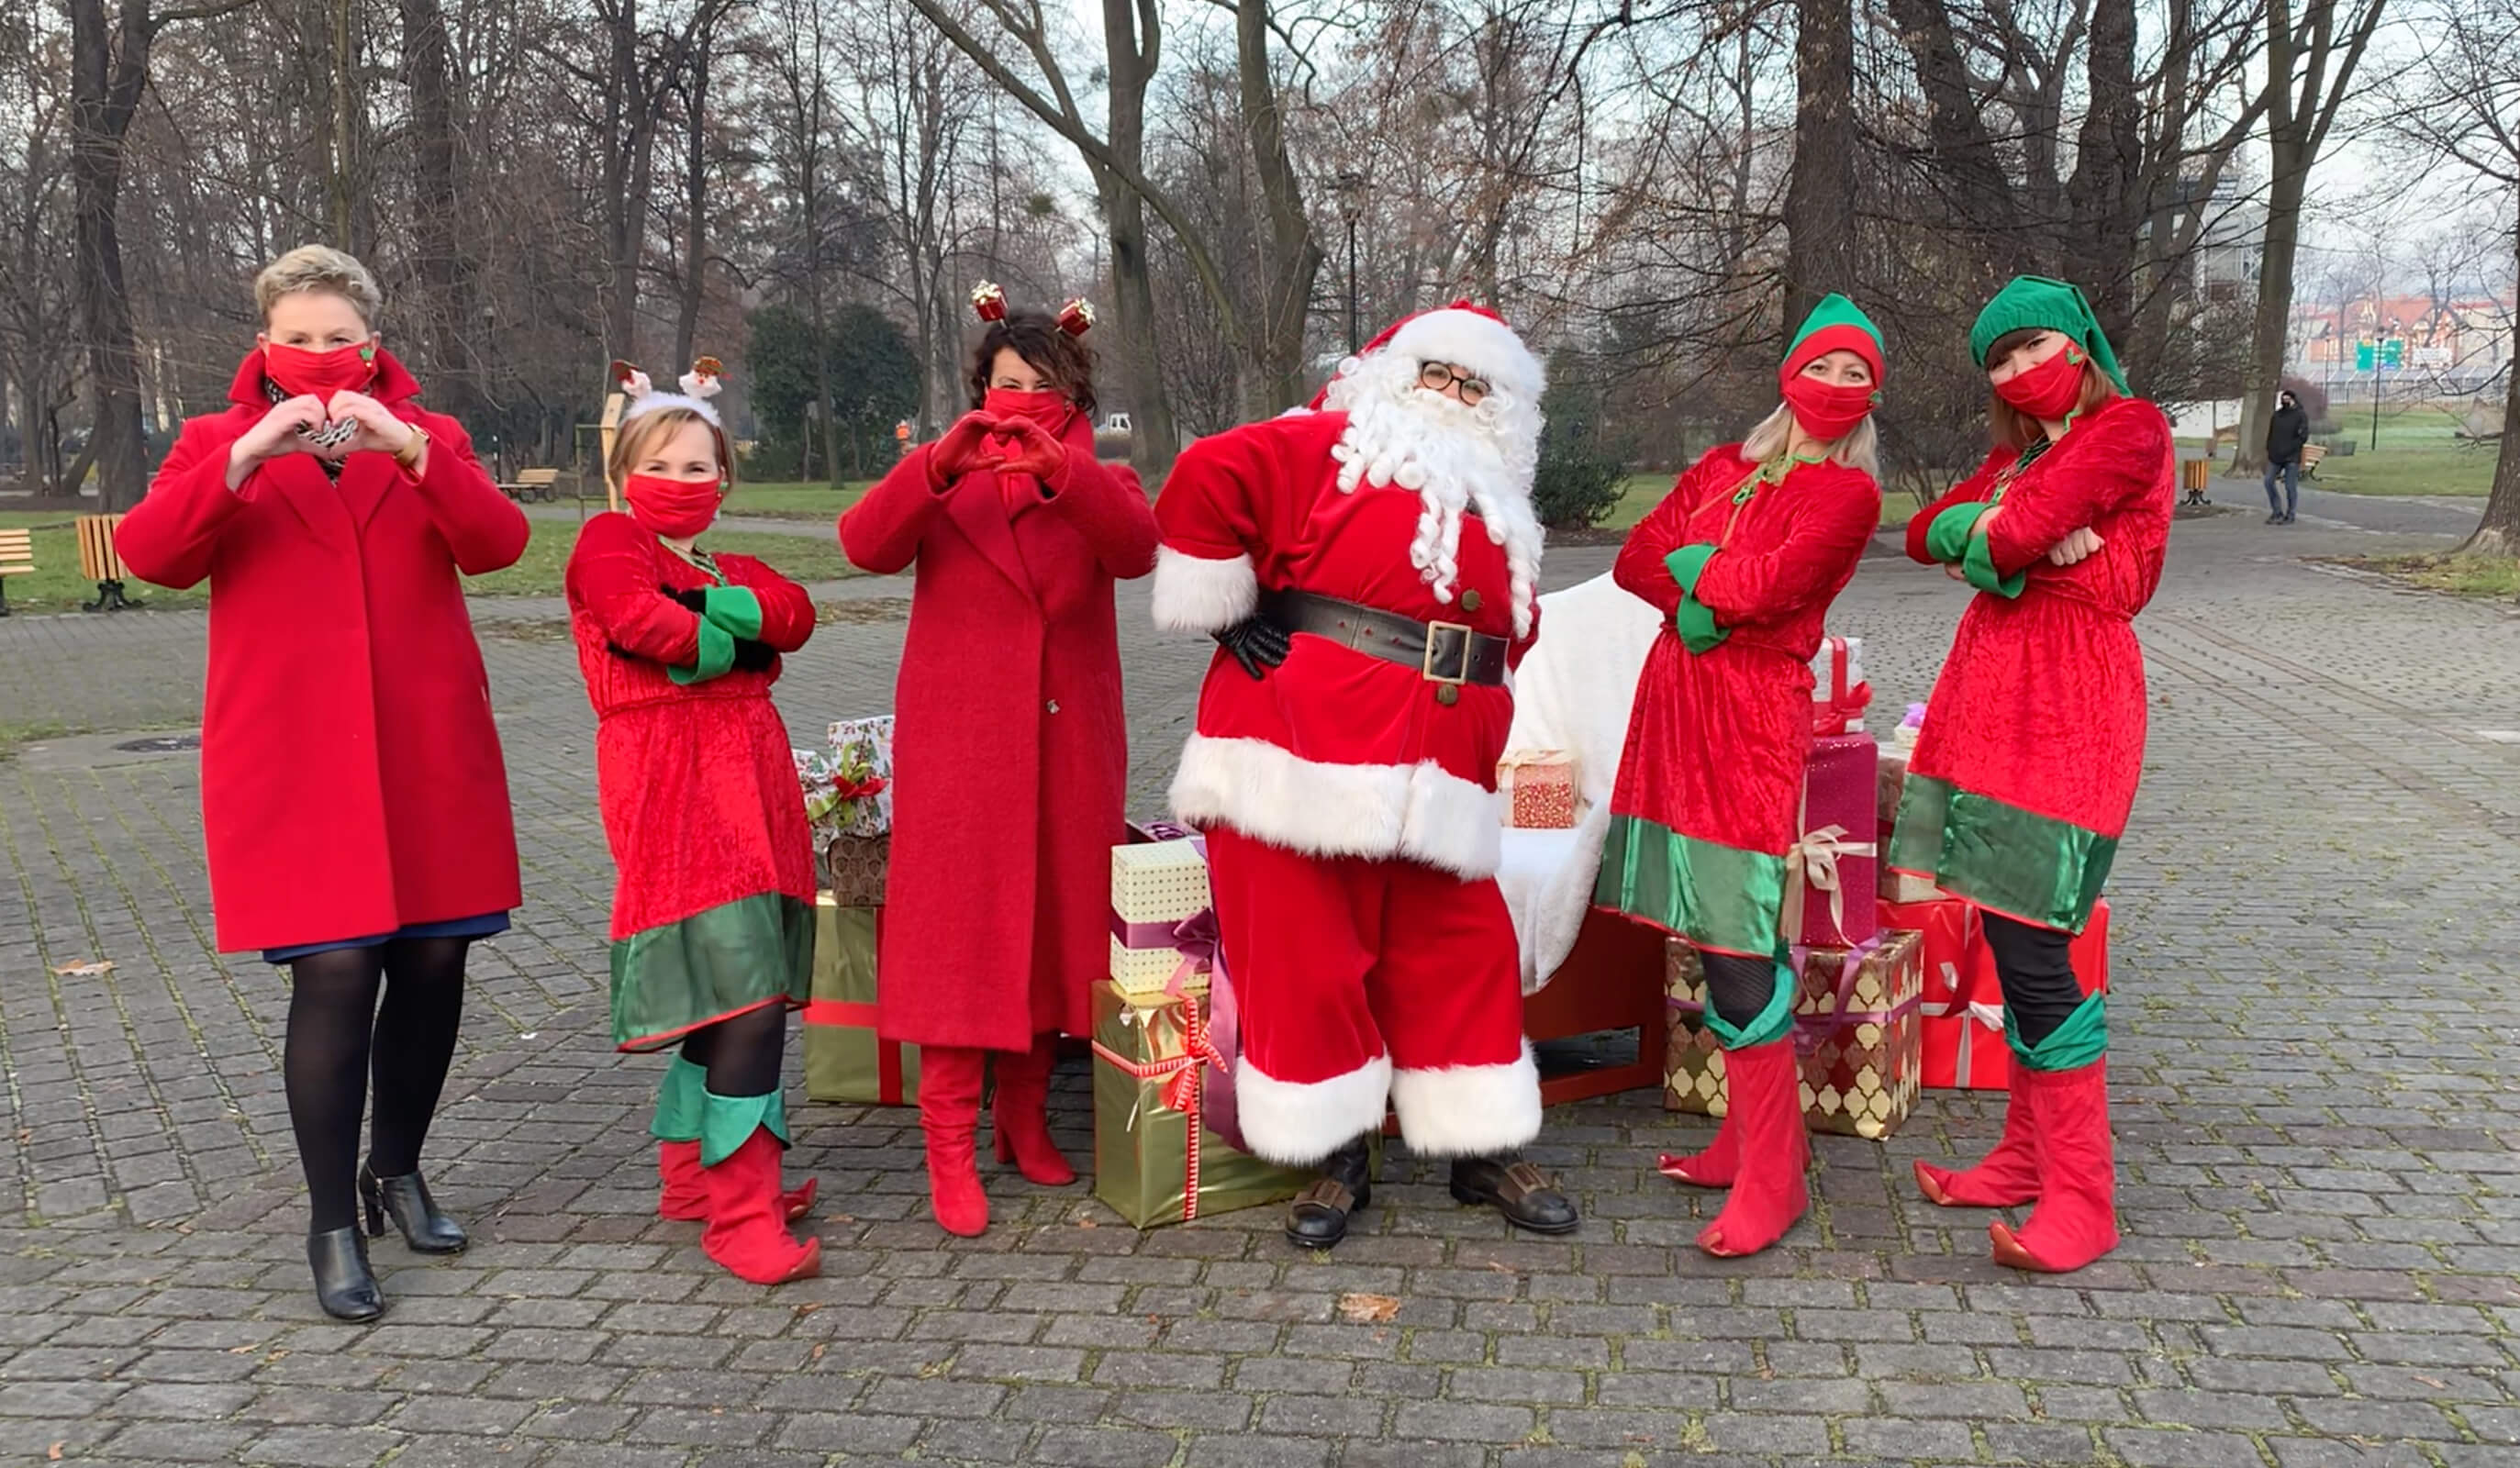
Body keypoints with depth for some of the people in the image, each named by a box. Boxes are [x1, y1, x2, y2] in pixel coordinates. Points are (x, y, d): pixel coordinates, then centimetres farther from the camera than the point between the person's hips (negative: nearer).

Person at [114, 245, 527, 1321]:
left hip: (426, 751, 3)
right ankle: (332, 1223, 4)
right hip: (292, 760, -2)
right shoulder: (219, 441, 7)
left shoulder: (427, 437, 10)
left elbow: (497, 542, -8)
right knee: (335, 971, -10)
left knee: (432, 959, 7)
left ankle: (398, 1171, 29)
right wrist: (248, 454, -22)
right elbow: (147, 554, -10)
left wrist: (410, 450, -22)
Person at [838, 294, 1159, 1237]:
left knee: (1054, 927, 7)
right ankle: (950, 1149, -1)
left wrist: (1060, 469, -29)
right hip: (959, 742, -2)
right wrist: (941, 461, -27)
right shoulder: (943, 478, 9)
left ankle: (1026, 1117, 21)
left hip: (1067, 743, 2)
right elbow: (867, 545, -12)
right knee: (958, 934, -5)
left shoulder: (1099, 483, 11)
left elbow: (1136, 548, -14)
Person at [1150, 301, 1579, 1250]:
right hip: (1306, 749, -5)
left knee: (1464, 951, 8)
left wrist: (1471, 737, 12)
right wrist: (1228, 617, -8)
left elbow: (1511, 632, 25)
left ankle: (1483, 1152, 22)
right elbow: (1206, 480, -11)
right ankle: (1334, 1159, 15)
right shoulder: (1328, 448, 0)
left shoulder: (1497, 510, 21)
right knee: (1307, 954, 1)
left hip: (1434, 775, 6)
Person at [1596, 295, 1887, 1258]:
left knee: (1737, 946, -9)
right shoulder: (1723, 470, 17)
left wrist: (1694, 568, 1)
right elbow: (1634, 562, 8)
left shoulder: (1847, 494, -2)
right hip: (1674, 700, 6)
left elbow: (1775, 583, -16)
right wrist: (1712, 596, -8)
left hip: (1753, 718, -6)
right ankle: (1754, 1134, 21)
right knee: (1715, 935, 9)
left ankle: (1772, 1180, -1)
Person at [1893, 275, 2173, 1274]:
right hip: (1990, 693, 8)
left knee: (2030, 950, -10)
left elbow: (2021, 529, -18)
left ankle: (2082, 1199, -1)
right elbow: (1925, 532, 9)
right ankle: (2028, 1157, 21)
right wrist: (2011, 536, -8)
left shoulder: (2131, 427, -6)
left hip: (2069, 702, -8)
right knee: (2010, 940, 10)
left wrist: (1990, 532, 4)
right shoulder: (2019, 450, 21)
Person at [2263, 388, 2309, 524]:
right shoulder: (2277, 415, 13)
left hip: (2292, 458, -5)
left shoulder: (2301, 416, -2)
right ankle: (2277, 512, 11)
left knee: (2290, 487, -2)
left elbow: (2303, 437, -9)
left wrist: (2288, 450, -15)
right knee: (2268, 482, 0)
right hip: (2275, 457, 5)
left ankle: (2290, 515, 7)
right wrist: (2269, 450, 5)